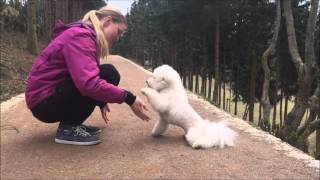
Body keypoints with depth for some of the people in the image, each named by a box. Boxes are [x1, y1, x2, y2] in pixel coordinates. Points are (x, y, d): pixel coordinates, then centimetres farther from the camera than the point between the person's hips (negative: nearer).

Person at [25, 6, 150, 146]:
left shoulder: (84, 36, 12)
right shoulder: (80, 36, -20)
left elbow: (87, 77, 18)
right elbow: (88, 83, -33)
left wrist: (101, 100, 13)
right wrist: (128, 98, -28)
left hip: (57, 94, 10)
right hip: (45, 101, -10)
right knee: (109, 74, -20)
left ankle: (71, 124, 8)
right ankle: (68, 128, -12)